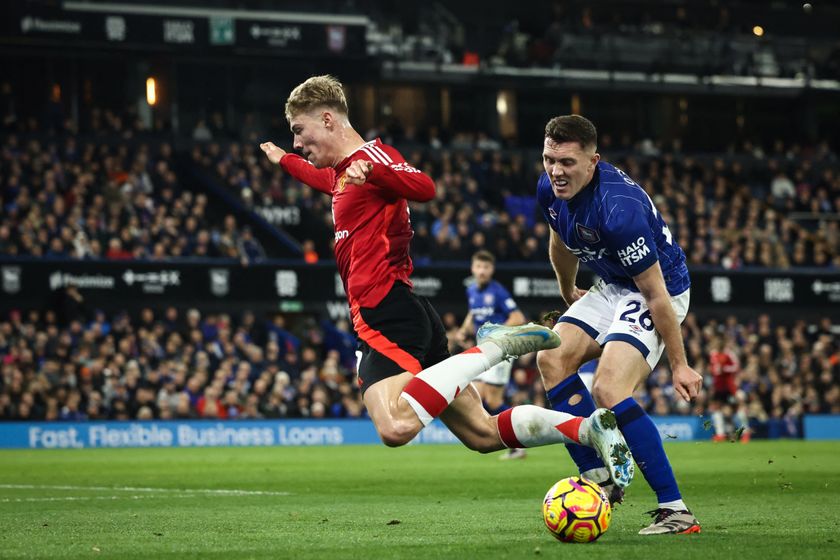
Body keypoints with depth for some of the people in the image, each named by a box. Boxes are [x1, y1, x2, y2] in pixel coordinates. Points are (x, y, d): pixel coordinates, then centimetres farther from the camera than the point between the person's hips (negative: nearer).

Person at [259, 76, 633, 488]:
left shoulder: (371, 155, -7)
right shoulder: (341, 171, 22)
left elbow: (423, 188, -27)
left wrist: (372, 172, -42)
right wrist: (283, 160, 62)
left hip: (385, 313, -10)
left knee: (396, 427, -34)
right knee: (482, 433, 6)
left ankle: (493, 348, -21)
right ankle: (592, 427, -1)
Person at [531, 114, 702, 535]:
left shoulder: (618, 209, -34)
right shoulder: (550, 190, -8)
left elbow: (656, 295, -27)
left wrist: (679, 365, -21)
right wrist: (569, 296, 31)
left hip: (660, 290, -9)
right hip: (611, 288, 9)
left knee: (608, 390, -24)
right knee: (552, 359, -5)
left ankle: (676, 510, -21)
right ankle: (599, 480, 0)